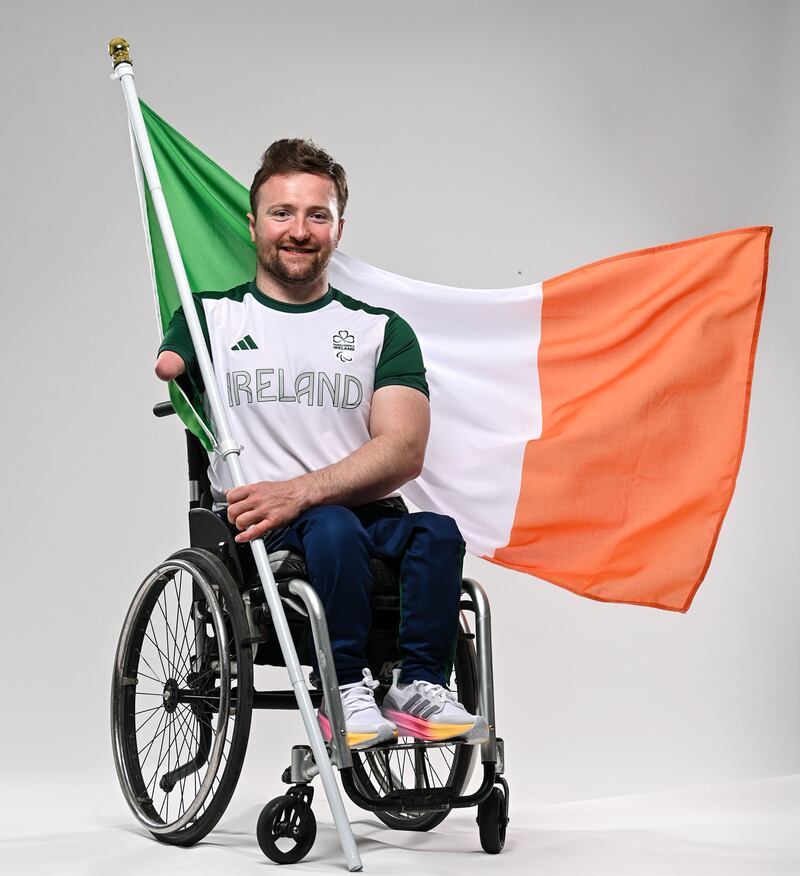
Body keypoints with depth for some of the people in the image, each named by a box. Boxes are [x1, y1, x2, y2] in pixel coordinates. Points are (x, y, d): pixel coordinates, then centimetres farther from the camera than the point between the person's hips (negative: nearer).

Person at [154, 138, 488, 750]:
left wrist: (298, 492, -16)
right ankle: (346, 691, -26)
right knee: (333, 527, -34)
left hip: (368, 520, 2)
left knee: (436, 532, -30)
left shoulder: (382, 330, 14)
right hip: (249, 535, -1)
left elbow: (404, 451, -2)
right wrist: (162, 373, -21)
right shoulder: (211, 316, 17)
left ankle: (421, 687, -23)